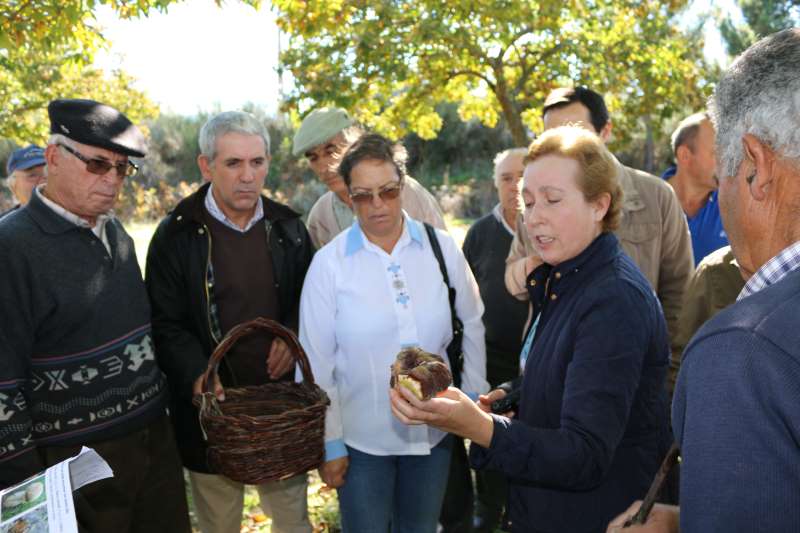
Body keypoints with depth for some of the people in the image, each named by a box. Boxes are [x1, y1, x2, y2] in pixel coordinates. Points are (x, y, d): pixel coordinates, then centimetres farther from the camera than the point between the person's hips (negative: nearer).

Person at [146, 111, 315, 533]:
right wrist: (197, 375, -23)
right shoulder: (176, 235, -6)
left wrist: (293, 333, -6)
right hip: (212, 404, -2)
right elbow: (165, 325, -6)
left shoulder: (287, 227, 5)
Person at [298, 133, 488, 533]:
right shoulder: (329, 263, -11)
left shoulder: (442, 249, -7)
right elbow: (317, 361, -7)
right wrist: (330, 443, -4)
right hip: (361, 437, -2)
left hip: (434, 430, 2)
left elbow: (472, 327, 4)